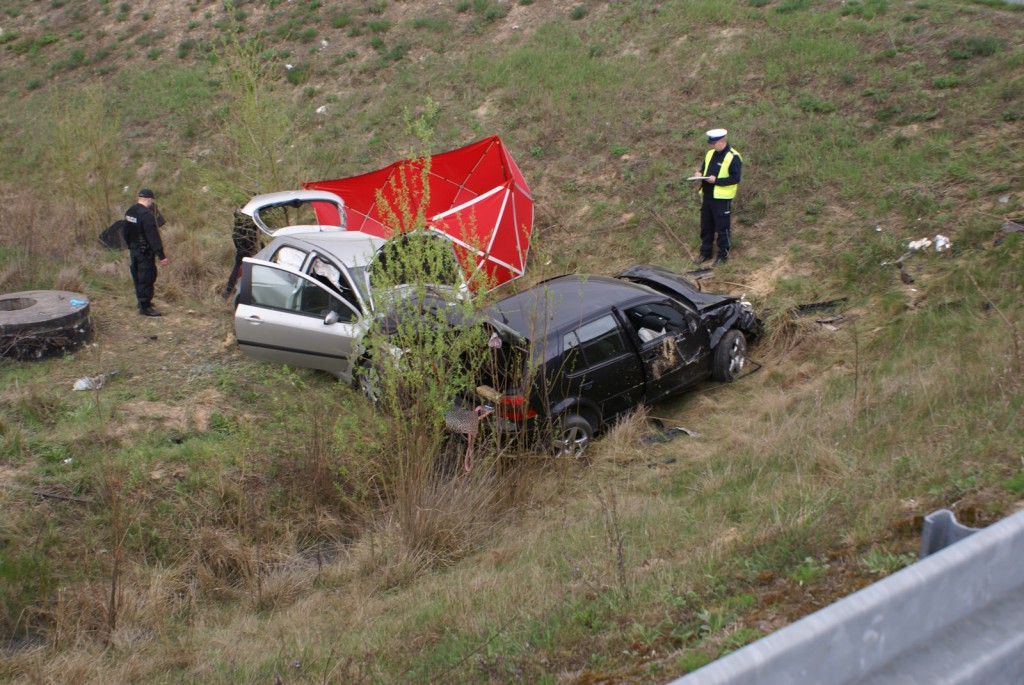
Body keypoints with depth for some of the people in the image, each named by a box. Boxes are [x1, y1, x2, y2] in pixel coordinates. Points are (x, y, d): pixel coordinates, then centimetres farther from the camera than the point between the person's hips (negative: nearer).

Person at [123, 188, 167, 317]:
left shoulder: (129, 212, 5)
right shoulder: (146, 214, -23)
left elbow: (126, 233, 16)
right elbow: (153, 236, -24)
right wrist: (161, 256, -23)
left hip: (134, 250, 9)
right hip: (145, 252, -9)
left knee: (138, 278, 19)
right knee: (147, 278, -2)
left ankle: (142, 301, 32)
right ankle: (145, 307, 1)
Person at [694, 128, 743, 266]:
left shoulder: (733, 157, -13)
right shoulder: (710, 154, 11)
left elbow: (735, 178, -18)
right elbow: (704, 168, 24)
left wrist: (716, 180, -23)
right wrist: (700, 173, 0)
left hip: (722, 198, -7)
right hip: (707, 196, 8)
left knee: (722, 228, 0)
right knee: (706, 226, 14)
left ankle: (723, 255, 10)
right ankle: (705, 252, 26)